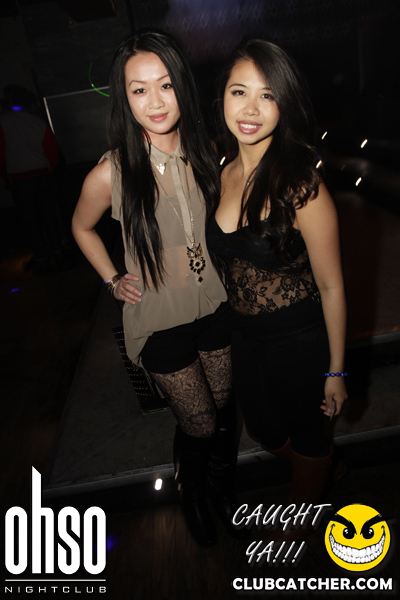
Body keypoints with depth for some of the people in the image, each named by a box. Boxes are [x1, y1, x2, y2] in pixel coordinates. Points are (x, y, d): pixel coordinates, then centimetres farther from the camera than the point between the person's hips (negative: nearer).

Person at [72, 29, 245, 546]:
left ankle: (224, 485, 53)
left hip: (215, 307, 4)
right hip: (161, 322, -3)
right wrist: (112, 280, -1)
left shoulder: (205, 153, -7)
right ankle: (192, 495, 47)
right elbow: (82, 228, 4)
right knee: (200, 426, 10)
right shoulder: (111, 175, -17)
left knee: (223, 412, 20)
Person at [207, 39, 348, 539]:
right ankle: (322, 463, 62)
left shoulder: (301, 184, -23)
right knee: (265, 432, 27)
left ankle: (303, 508, 56)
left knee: (305, 435, 22)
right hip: (245, 334, 7)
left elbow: (331, 285, -17)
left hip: (299, 339, -6)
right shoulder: (227, 174, -4)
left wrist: (335, 370, -11)